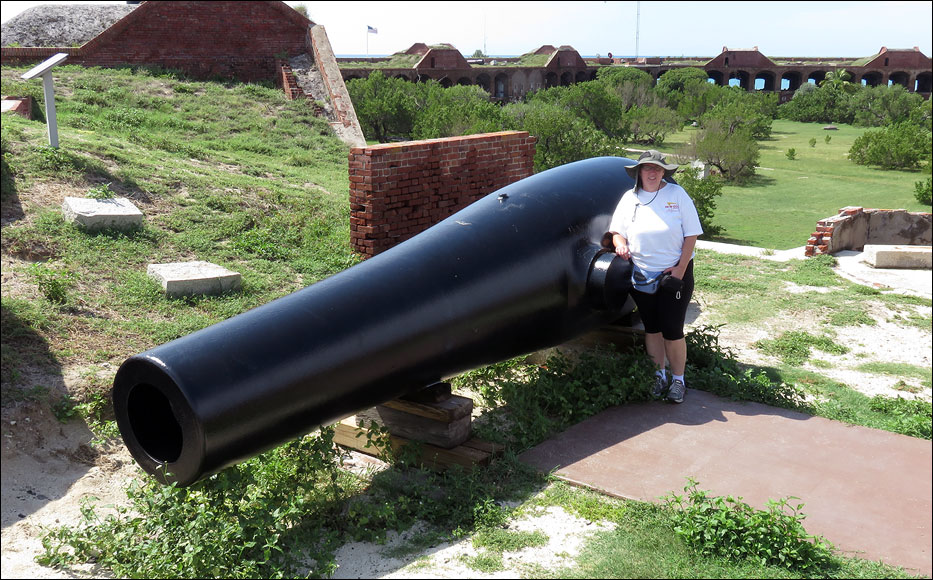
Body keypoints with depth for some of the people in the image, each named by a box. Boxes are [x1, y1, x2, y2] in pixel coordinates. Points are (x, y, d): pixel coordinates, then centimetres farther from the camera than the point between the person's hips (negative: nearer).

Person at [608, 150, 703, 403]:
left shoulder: (677, 194, -4)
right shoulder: (630, 198, 3)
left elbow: (691, 234, -4)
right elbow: (617, 231, 8)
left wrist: (680, 269, -11)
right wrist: (620, 244, -16)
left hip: (675, 272, -3)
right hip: (642, 275, 3)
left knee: (672, 330, -4)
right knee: (652, 328, 10)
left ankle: (678, 380, 13)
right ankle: (659, 376, 25)